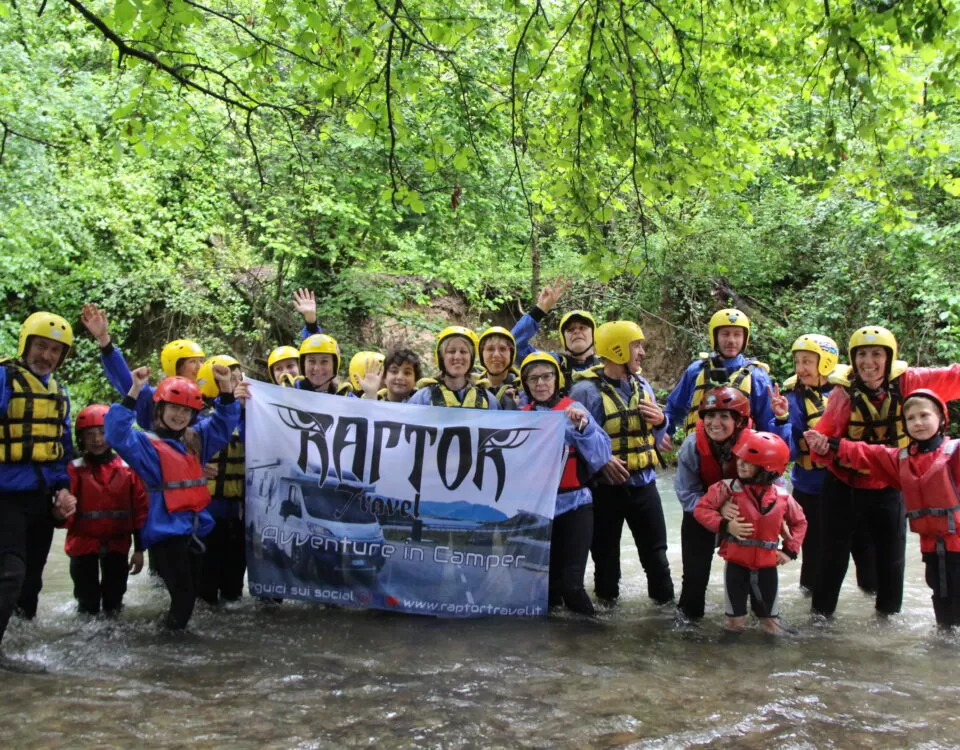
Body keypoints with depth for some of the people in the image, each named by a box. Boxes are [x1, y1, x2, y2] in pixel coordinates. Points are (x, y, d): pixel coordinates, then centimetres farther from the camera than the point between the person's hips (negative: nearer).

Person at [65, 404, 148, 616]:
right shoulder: (74, 470, -8)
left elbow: (140, 509, 1)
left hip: (117, 544, 1)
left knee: (114, 597, 15)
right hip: (83, 543, -1)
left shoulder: (128, 469, -2)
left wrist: (139, 549, 1)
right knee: (87, 601, 10)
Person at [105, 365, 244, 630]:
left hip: (195, 528, 7)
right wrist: (133, 393, -26)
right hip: (166, 530, -7)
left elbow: (223, 423, 20)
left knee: (191, 592, 14)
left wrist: (227, 389, 4)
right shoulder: (147, 443, -5)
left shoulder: (196, 440, 13)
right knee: (183, 594, -10)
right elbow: (117, 434, -21)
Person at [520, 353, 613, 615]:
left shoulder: (573, 410, -4)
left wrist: (583, 425, -26)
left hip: (573, 505, -4)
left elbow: (601, 457, -13)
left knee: (571, 583, -11)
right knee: (546, 581, 13)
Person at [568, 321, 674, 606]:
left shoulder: (641, 384, 9)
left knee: (655, 549, 13)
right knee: (606, 551, 9)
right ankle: (606, 602, 23)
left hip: (643, 482, 5)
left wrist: (660, 421, -4)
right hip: (606, 485, -5)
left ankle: (666, 601, 26)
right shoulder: (587, 389, -13)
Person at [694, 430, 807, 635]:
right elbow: (701, 508, -13)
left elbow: (799, 521, 11)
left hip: (767, 563, 2)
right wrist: (724, 525, -24)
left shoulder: (782, 496, -5)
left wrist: (790, 550, 3)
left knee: (768, 605, 17)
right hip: (736, 561, -1)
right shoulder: (728, 488, -13)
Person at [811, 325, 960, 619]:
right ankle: (821, 610, 25)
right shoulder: (843, 392, -14)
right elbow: (823, 434, -14)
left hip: (889, 488, 2)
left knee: (892, 551, 16)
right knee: (834, 551, 10)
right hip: (844, 487, -1)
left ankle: (889, 610, 36)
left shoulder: (907, 383, -12)